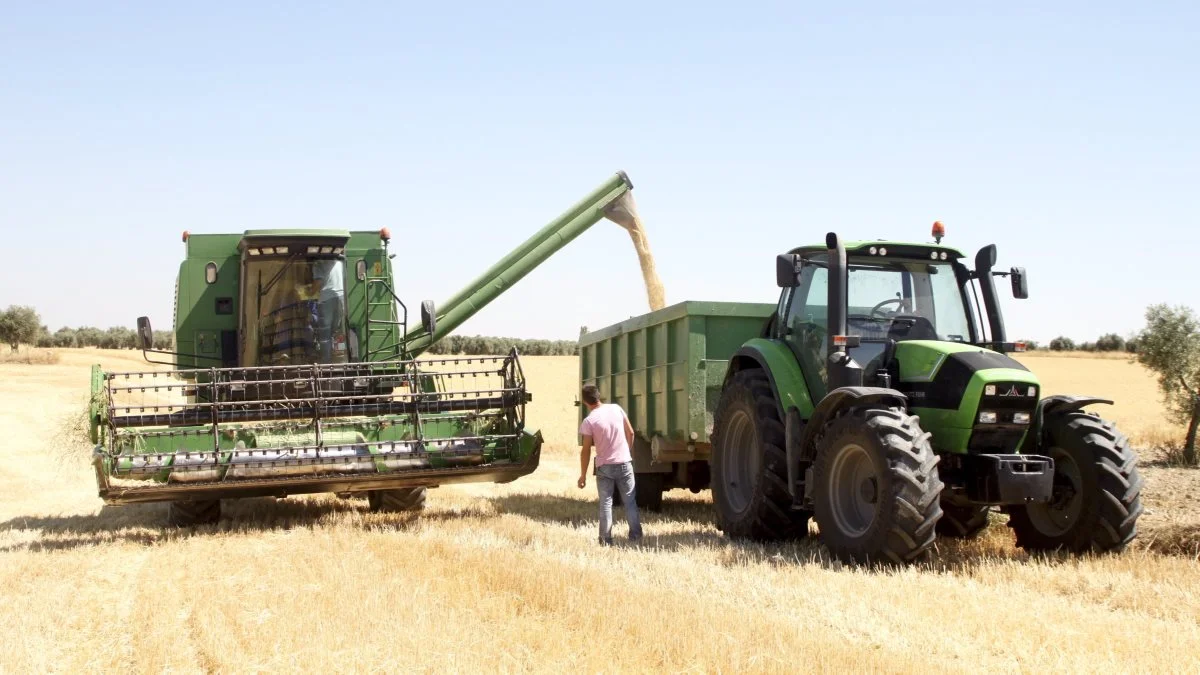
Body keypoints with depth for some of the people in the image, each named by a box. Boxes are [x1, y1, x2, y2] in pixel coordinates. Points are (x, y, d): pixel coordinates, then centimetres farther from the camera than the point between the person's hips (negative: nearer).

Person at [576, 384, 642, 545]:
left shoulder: (589, 421, -13)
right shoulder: (616, 409, -2)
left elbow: (586, 451, -10)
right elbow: (630, 432, 5)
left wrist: (583, 475, -3)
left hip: (604, 467, -3)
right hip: (624, 463, 3)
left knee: (606, 503, 5)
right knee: (630, 501, 12)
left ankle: (606, 540, 2)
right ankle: (635, 535, 13)